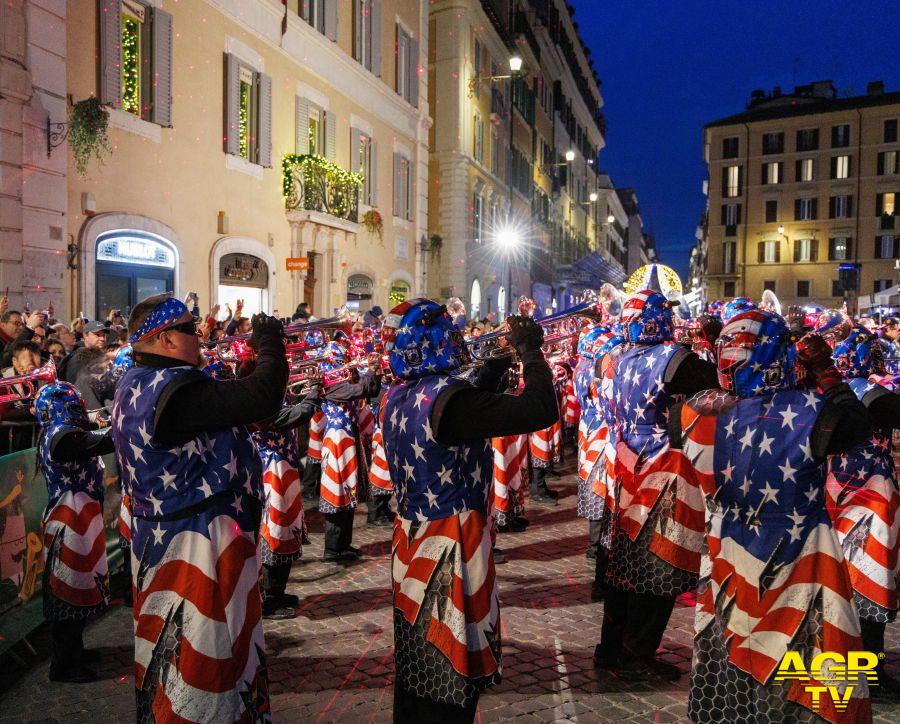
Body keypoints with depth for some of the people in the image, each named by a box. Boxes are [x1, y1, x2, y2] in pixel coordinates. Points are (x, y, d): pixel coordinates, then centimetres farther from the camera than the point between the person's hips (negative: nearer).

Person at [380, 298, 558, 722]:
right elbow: (542, 411, -27)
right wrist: (530, 351, -13)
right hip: (451, 554, -8)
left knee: (416, 671, 23)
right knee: (448, 689, 8)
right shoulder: (446, 398, -24)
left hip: (413, 547, 8)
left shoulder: (398, 397, 2)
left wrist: (501, 360, 10)